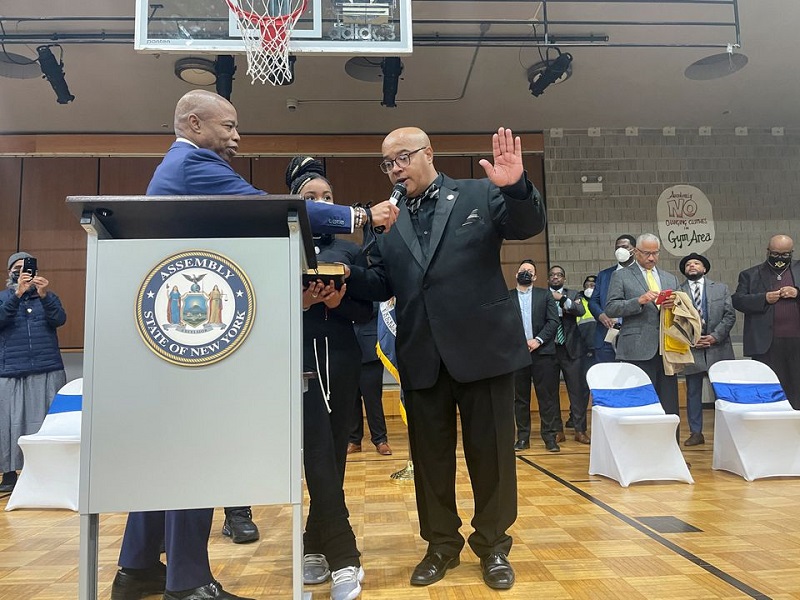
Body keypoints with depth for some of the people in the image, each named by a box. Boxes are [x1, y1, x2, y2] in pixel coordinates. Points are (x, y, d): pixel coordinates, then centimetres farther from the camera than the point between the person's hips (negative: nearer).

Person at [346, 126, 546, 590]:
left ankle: (493, 546, 29)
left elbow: (529, 225, -3)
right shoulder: (388, 221, 11)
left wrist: (516, 187, -23)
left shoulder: (480, 195, 3)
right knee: (430, 457, 13)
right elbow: (380, 284, 7)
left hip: (482, 348, -3)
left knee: (491, 452, 9)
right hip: (422, 358, 3)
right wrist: (343, 273, -13)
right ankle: (442, 544, 32)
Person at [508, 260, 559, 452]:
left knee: (546, 395, 1)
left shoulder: (545, 295, 9)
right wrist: (519, 343, -9)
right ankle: (523, 437, 13)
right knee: (520, 397, 5)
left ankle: (550, 436, 8)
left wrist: (538, 340, -10)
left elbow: (553, 321, 2)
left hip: (541, 352, 0)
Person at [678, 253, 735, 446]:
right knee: (693, 392, 6)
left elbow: (730, 315, 3)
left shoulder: (721, 288, 9)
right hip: (691, 348, -1)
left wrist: (715, 336, -9)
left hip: (718, 348, 1)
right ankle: (696, 433, 15)